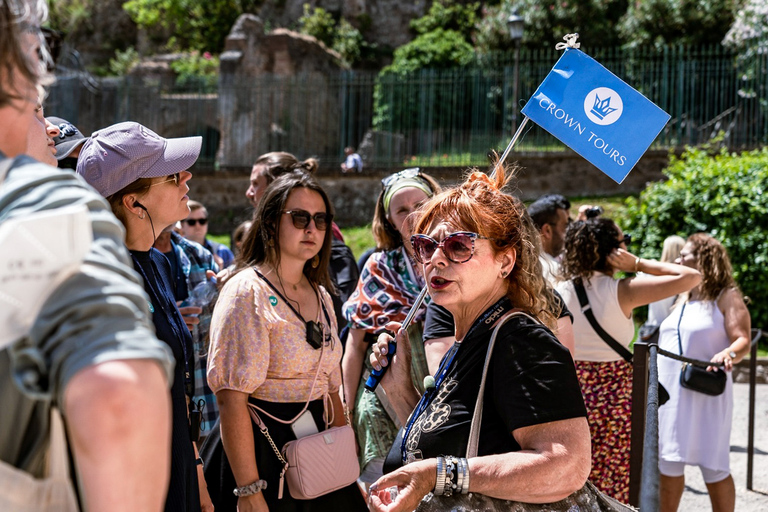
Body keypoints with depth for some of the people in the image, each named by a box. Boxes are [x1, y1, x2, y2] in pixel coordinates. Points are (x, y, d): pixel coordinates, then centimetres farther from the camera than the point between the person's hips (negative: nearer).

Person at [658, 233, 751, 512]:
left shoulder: (727, 297, -4)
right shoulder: (683, 298, 17)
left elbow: (743, 341, -14)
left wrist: (729, 353, -35)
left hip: (706, 393, -7)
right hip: (670, 392, 7)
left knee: (713, 467, -2)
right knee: (668, 463, 7)